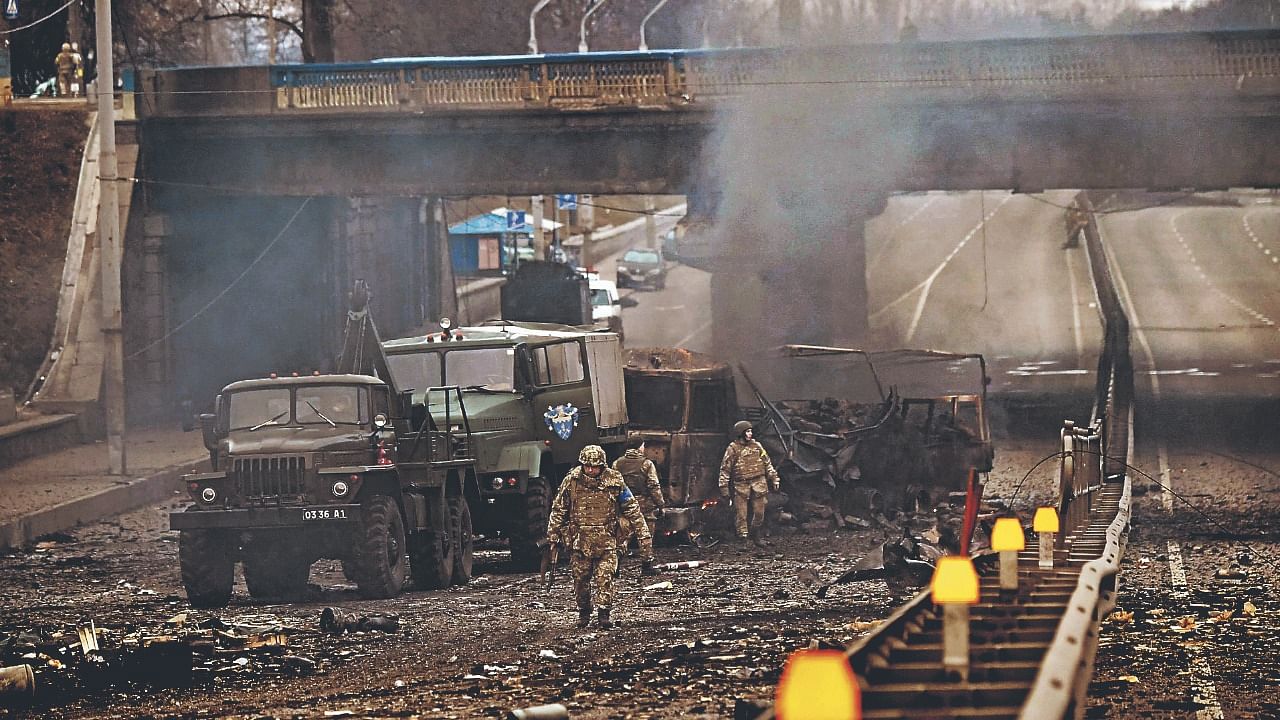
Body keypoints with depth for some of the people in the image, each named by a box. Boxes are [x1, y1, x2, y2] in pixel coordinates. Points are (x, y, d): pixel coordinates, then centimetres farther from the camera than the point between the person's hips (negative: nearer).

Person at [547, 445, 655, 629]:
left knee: (605, 577, -11)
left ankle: (604, 614, -4)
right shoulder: (572, 481, -4)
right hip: (580, 540, 1)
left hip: (606, 540, -1)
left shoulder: (614, 482, -6)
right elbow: (558, 510, 6)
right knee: (580, 578, 7)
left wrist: (645, 539, -4)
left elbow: (633, 511, -1)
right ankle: (583, 613, 24)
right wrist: (552, 538, 6)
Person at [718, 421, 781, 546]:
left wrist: (773, 478, 14)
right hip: (741, 485, -4)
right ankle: (742, 536, 2)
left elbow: (767, 464, 18)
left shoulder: (757, 446, 10)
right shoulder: (733, 448, -3)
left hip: (758, 484, 4)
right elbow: (725, 469, -2)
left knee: (759, 512, 7)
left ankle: (755, 535, 25)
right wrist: (724, 487, -5)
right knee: (741, 514, -4)